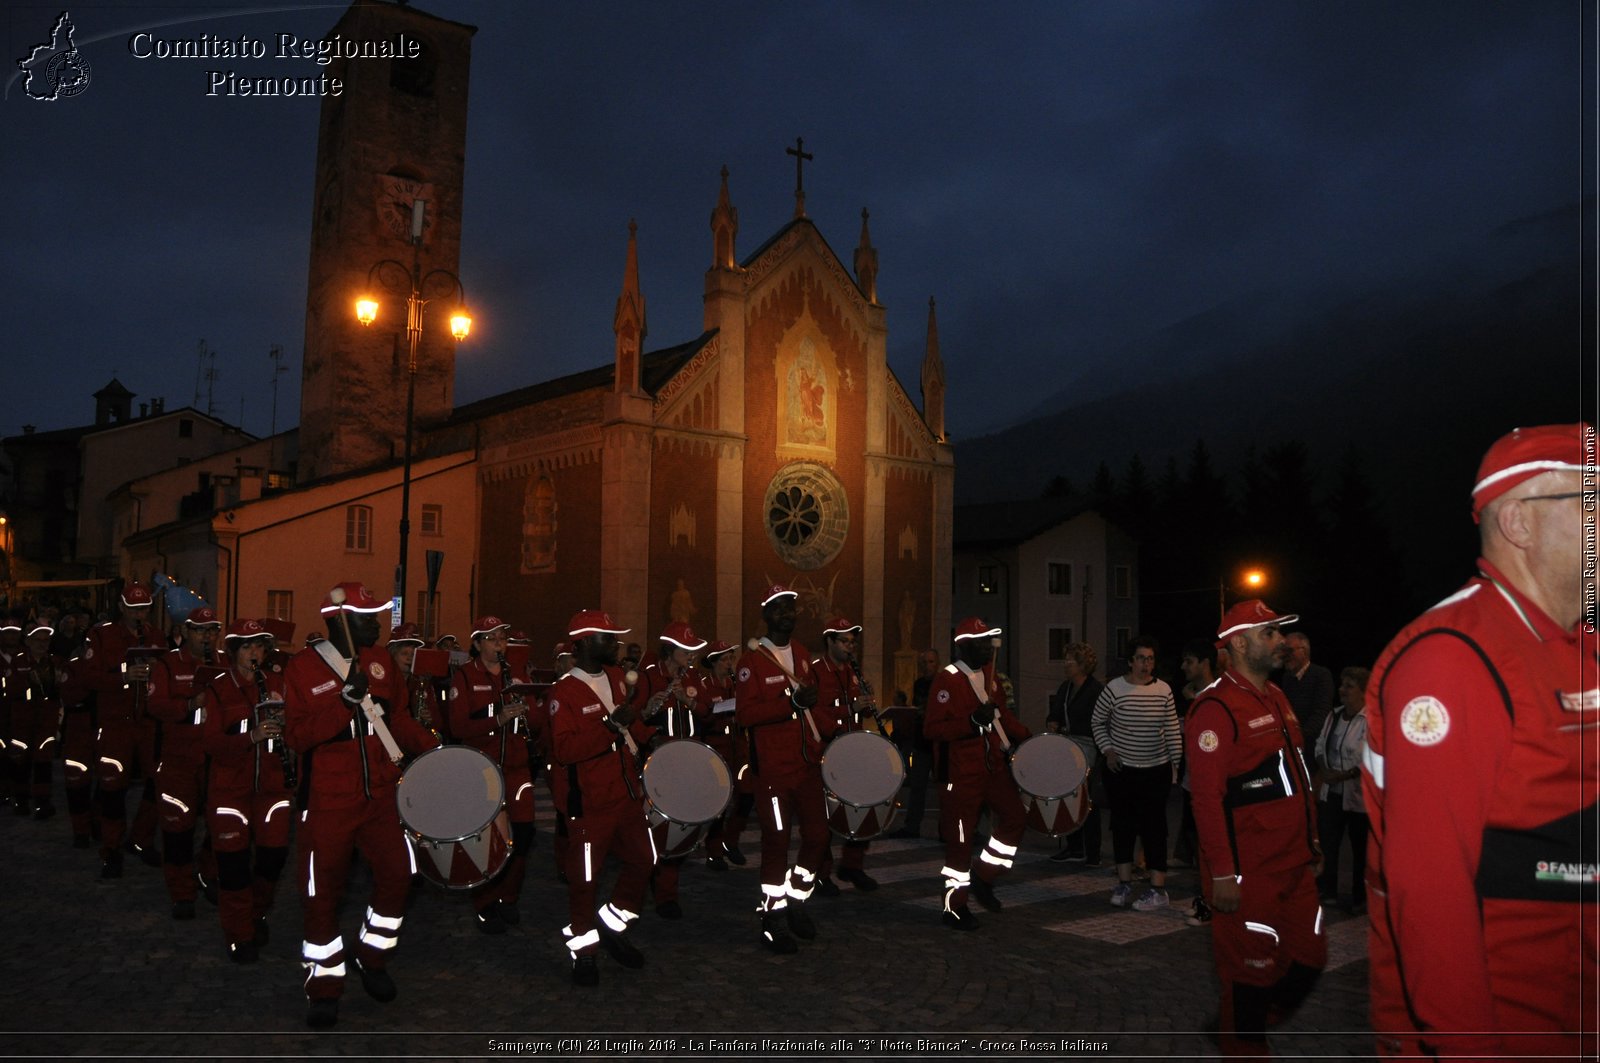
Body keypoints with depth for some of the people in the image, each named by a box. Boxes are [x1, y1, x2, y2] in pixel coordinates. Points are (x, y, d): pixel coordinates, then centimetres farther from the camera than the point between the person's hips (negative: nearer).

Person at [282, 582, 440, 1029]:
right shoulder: (303, 667, -8)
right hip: (328, 802, -4)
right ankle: (323, 983, 20)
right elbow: (296, 736, -16)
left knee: (397, 873, 1)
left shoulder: (380, 662, 6)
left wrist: (431, 747, 3)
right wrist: (344, 702, -27)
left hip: (381, 793, 4)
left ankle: (372, 956, 25)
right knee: (322, 891, 3)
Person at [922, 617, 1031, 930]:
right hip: (962, 772, -8)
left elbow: (1002, 712, 24)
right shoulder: (947, 680, -15)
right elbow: (932, 729, -20)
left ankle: (983, 878, 22)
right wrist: (972, 721, -30)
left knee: (1015, 816, 6)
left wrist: (1026, 737, 12)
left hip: (993, 764, 8)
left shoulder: (988, 675, 10)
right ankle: (954, 906, 12)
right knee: (960, 836, -1)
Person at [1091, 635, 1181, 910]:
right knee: (1123, 825, 7)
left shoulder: (1163, 690, -3)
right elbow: (1098, 723, 5)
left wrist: (1176, 762, 2)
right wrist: (1108, 750, -5)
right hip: (1121, 769, 0)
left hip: (1156, 770, 0)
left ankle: (1158, 888, 3)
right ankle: (1124, 883, 19)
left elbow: (1172, 730, 3)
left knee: (1154, 826, -2)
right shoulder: (1114, 689, -8)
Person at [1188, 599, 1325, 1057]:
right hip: (1248, 874, -9)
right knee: (1253, 967, 4)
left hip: (1293, 865, 9)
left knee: (1309, 958, 15)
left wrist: (1311, 845, 21)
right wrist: (1222, 874, -21)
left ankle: (1244, 1023, 35)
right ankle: (1244, 1045, 24)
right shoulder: (1216, 708, -17)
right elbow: (1207, 796, -20)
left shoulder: (1276, 697, 12)